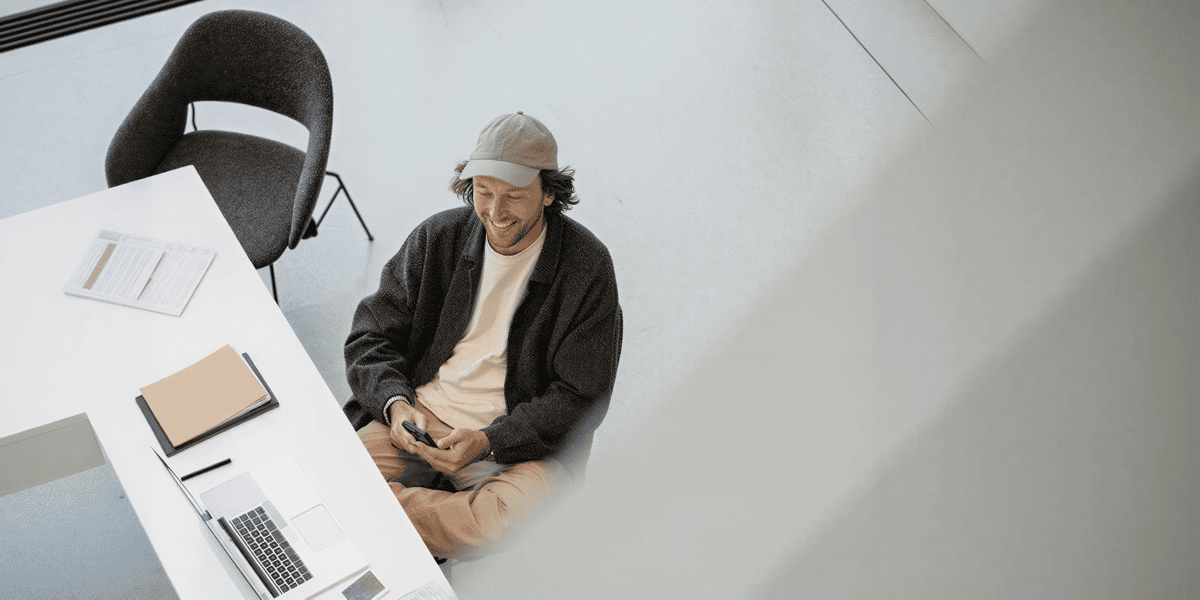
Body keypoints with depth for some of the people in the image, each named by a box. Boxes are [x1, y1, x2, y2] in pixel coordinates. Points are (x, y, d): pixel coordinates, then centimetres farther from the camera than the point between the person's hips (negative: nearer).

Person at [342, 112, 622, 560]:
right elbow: (371, 335, 9)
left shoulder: (586, 268, -7)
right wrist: (396, 403, -13)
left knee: (507, 523, -36)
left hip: (522, 443, -2)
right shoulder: (438, 237, 4)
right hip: (417, 418, 2)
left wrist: (487, 441, -20)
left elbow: (580, 398, -6)